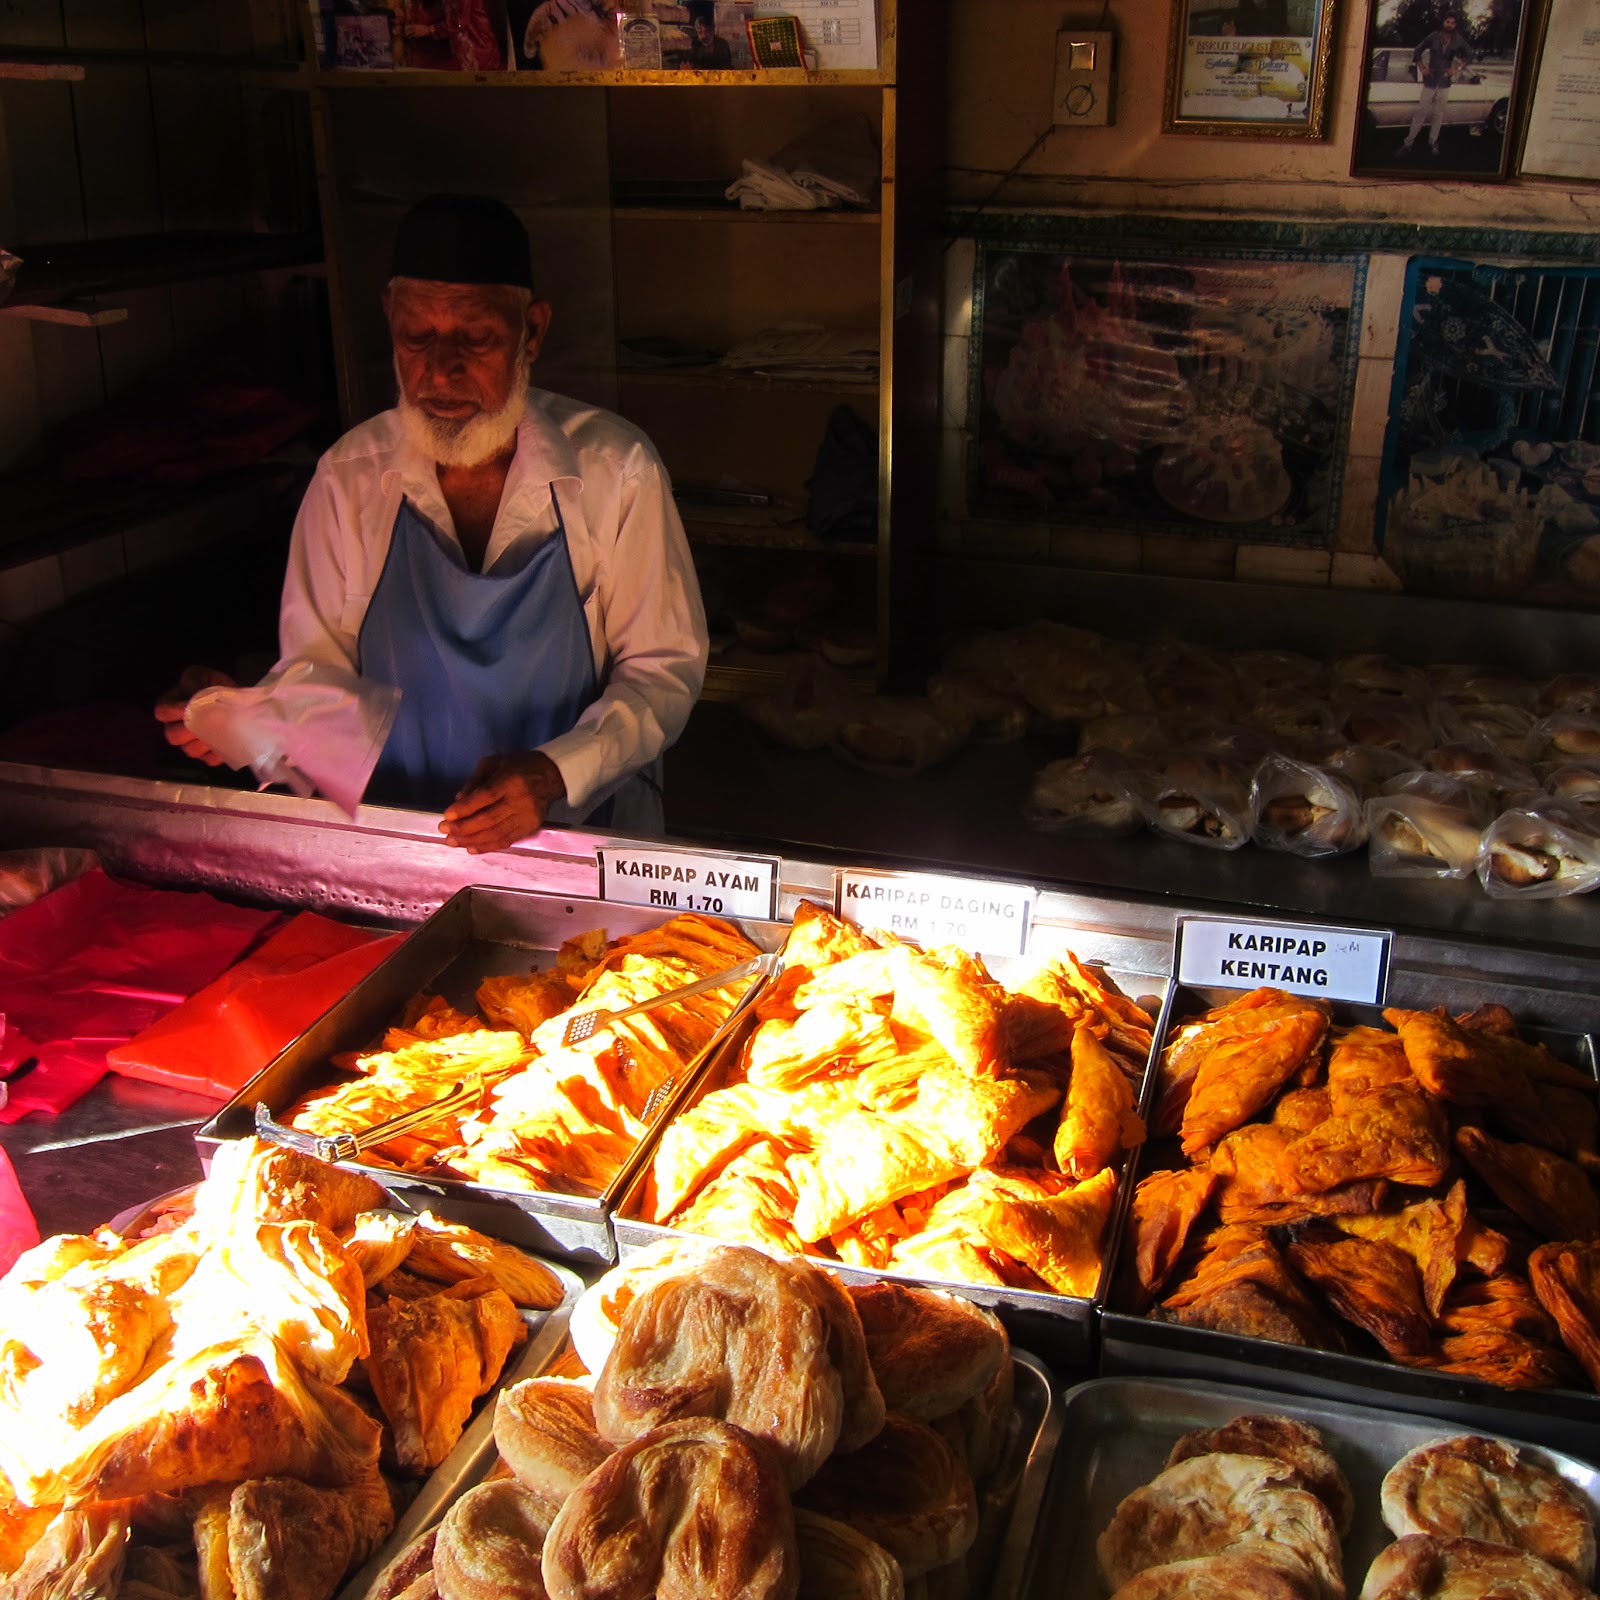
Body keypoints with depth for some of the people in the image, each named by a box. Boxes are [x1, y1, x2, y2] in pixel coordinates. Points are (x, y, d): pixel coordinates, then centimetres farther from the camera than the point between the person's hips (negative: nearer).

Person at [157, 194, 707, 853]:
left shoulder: (612, 469, -6)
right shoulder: (349, 476, 1)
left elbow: (663, 666, -3)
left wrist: (555, 773, -18)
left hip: (582, 831, -2)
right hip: (394, 845, 2)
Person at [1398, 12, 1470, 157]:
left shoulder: (1458, 40, -2)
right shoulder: (1434, 36, -6)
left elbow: (1469, 55, 9)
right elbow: (1417, 50, 2)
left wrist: (1457, 68, -3)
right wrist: (1421, 68, -6)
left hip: (1444, 81, 2)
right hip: (1430, 80, -2)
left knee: (1438, 113, 7)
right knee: (1421, 111, -4)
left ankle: (1432, 143, 15)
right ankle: (1408, 142, 0)